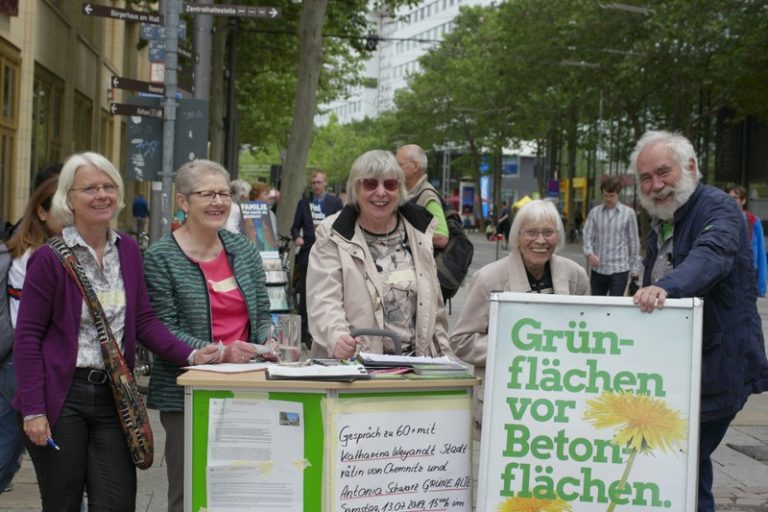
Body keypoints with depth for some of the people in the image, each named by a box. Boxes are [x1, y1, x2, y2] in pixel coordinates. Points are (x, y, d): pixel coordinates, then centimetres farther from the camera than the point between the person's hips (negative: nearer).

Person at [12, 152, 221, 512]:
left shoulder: (128, 250, 7)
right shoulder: (49, 258, -8)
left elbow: (144, 320, 7)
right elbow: (27, 336, -8)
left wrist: (190, 356, -9)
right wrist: (33, 409, -13)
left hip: (113, 396, 4)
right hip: (61, 397, -4)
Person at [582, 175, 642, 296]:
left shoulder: (628, 213, 0)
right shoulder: (594, 212, 4)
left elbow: (633, 242, 4)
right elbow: (587, 237, 3)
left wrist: (635, 268, 4)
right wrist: (589, 253, -18)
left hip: (619, 269, -2)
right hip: (598, 269, 2)